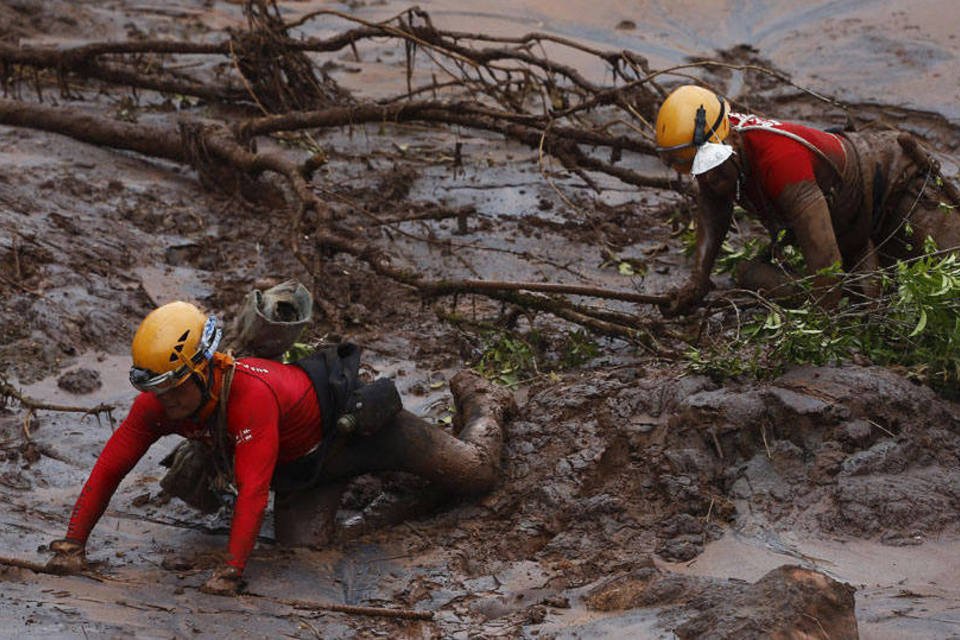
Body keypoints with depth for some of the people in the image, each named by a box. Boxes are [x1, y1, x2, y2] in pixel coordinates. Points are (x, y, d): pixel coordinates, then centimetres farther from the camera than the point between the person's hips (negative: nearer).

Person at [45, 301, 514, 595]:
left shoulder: (250, 396, -47)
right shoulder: (156, 403, -27)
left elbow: (253, 490, -51)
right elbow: (109, 467, -25)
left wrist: (230, 573, -56)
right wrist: (71, 544, -31)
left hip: (354, 418, -5)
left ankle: (481, 403, 45)